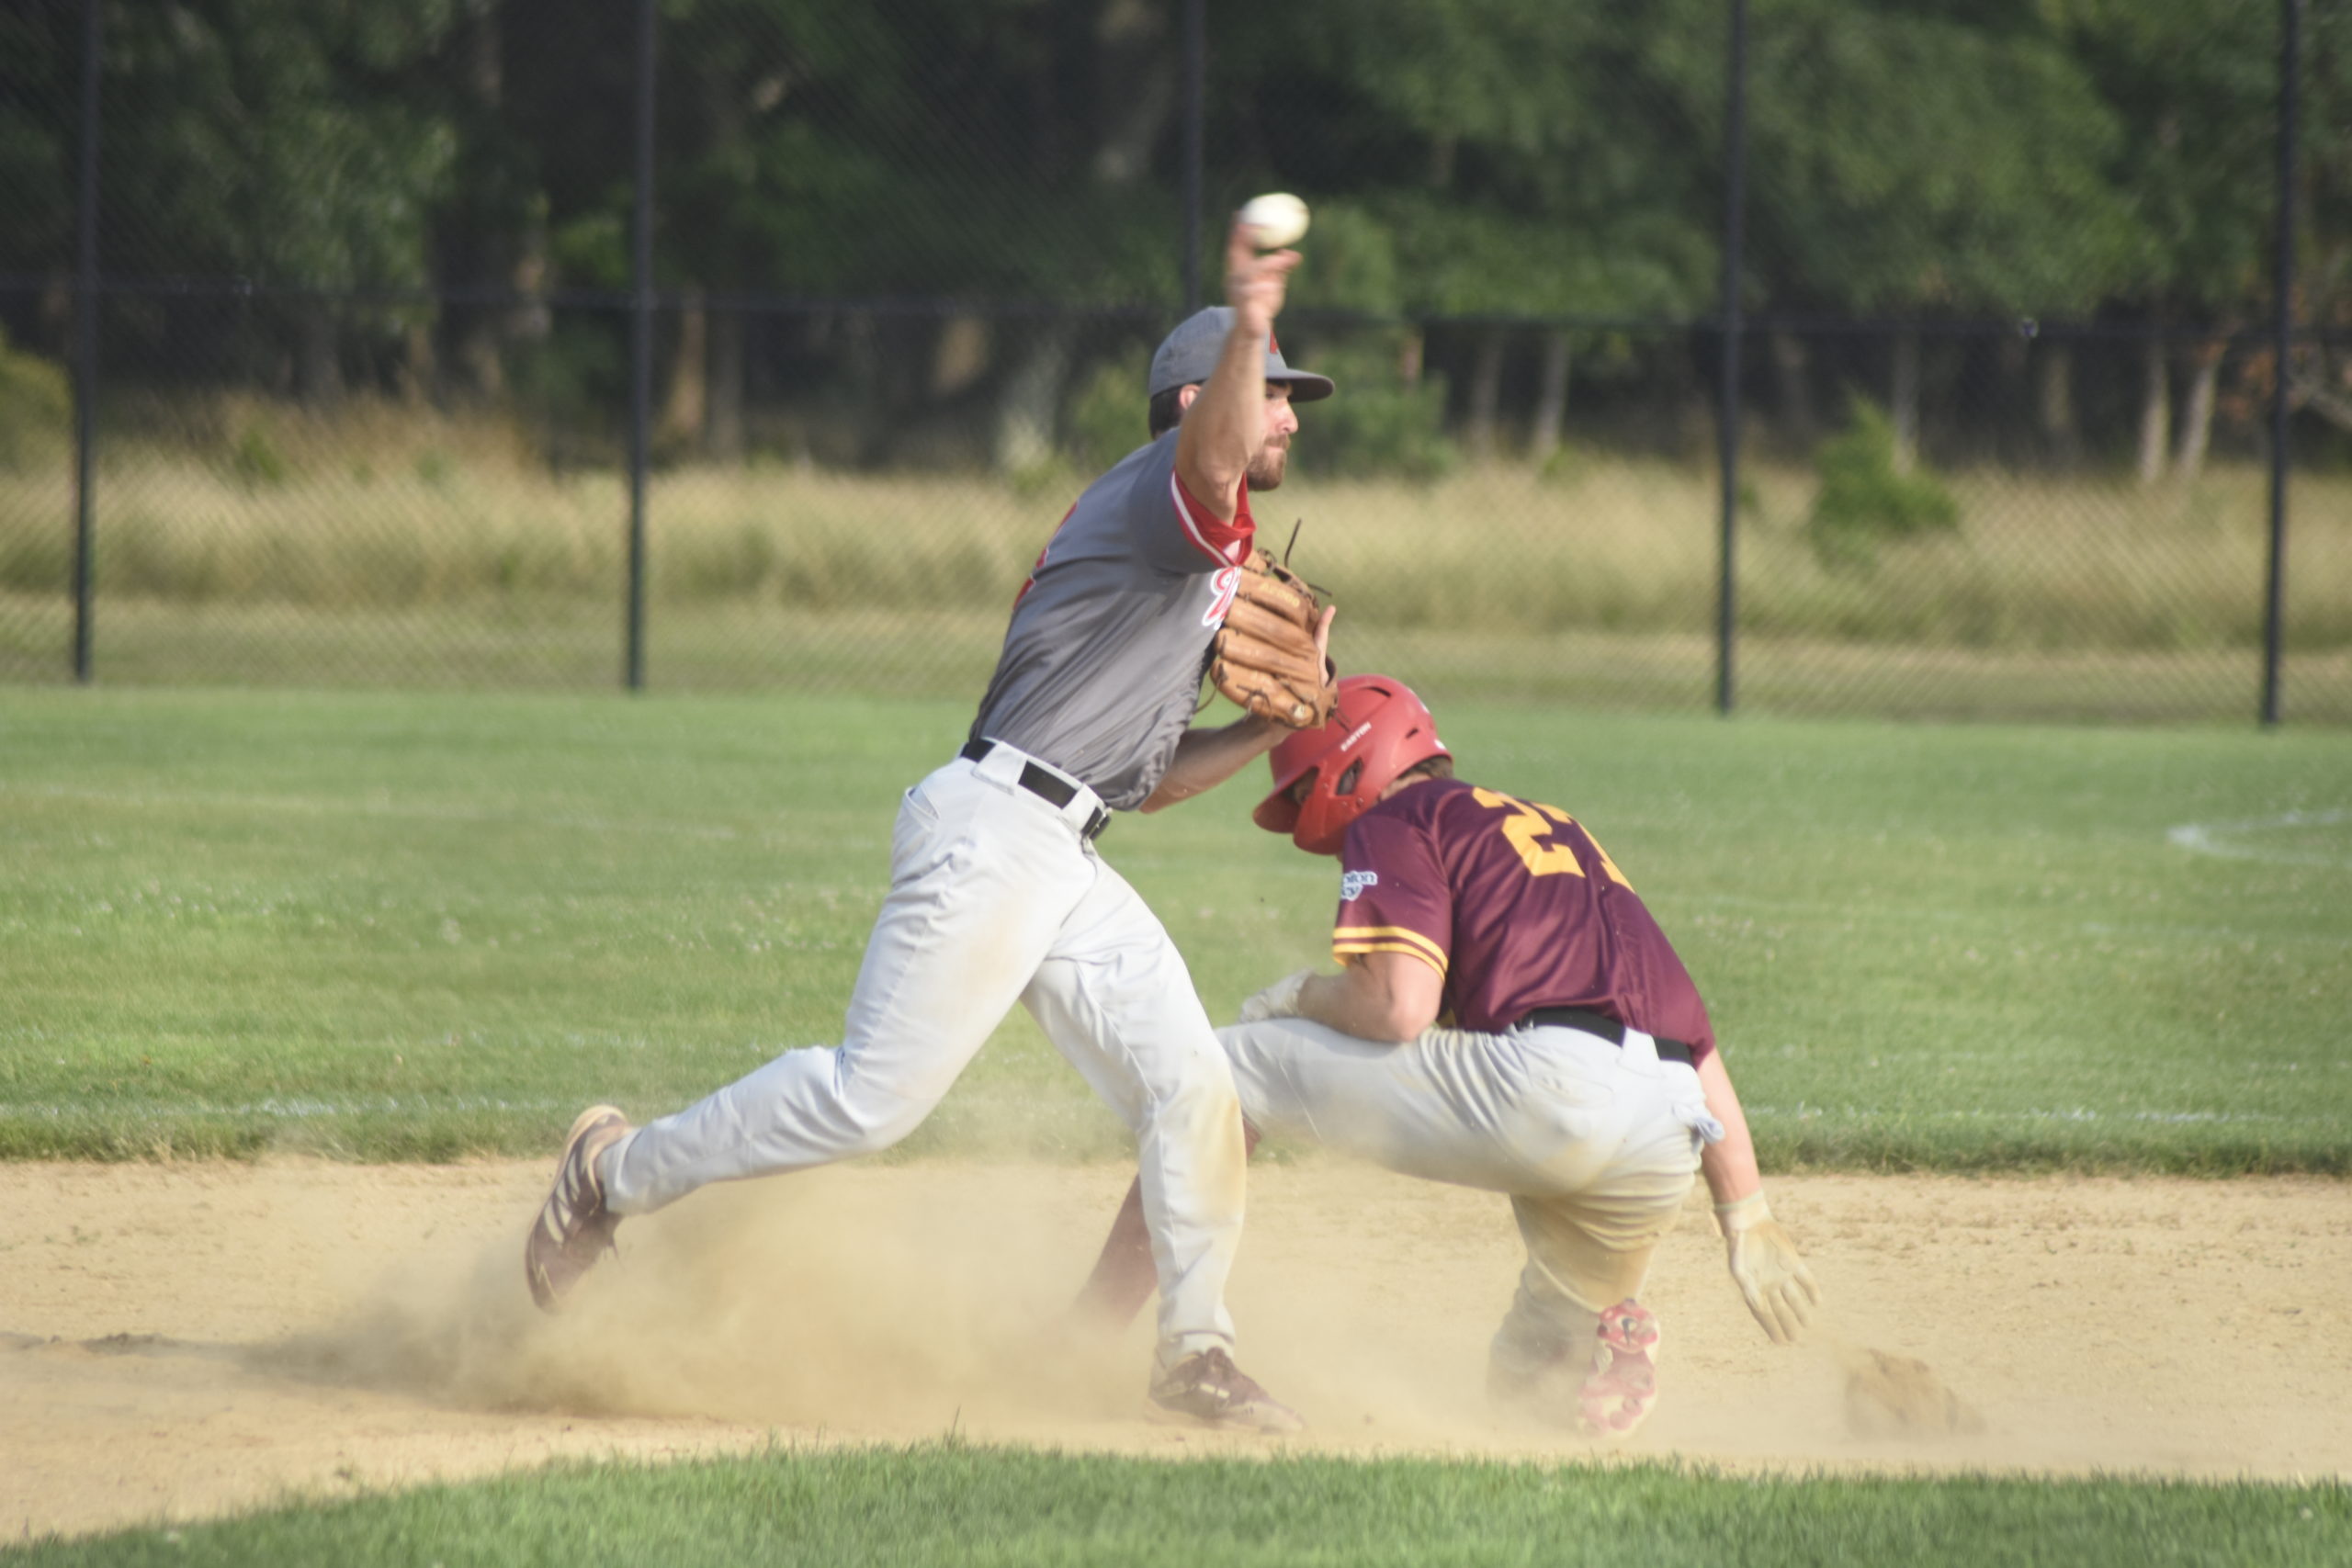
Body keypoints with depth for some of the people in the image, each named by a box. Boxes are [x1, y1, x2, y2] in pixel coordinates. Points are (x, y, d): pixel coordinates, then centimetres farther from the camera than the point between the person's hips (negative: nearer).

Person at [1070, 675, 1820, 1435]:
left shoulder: (1394, 822, 11)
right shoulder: (1560, 833, 34)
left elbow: (1398, 1007, -6)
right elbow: (1698, 1053, 29)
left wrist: (1305, 995, 17)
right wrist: (1749, 1222, 29)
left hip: (1546, 1083, -7)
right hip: (1665, 1157, 7)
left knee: (1234, 1067, 8)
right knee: (1542, 1381, 31)